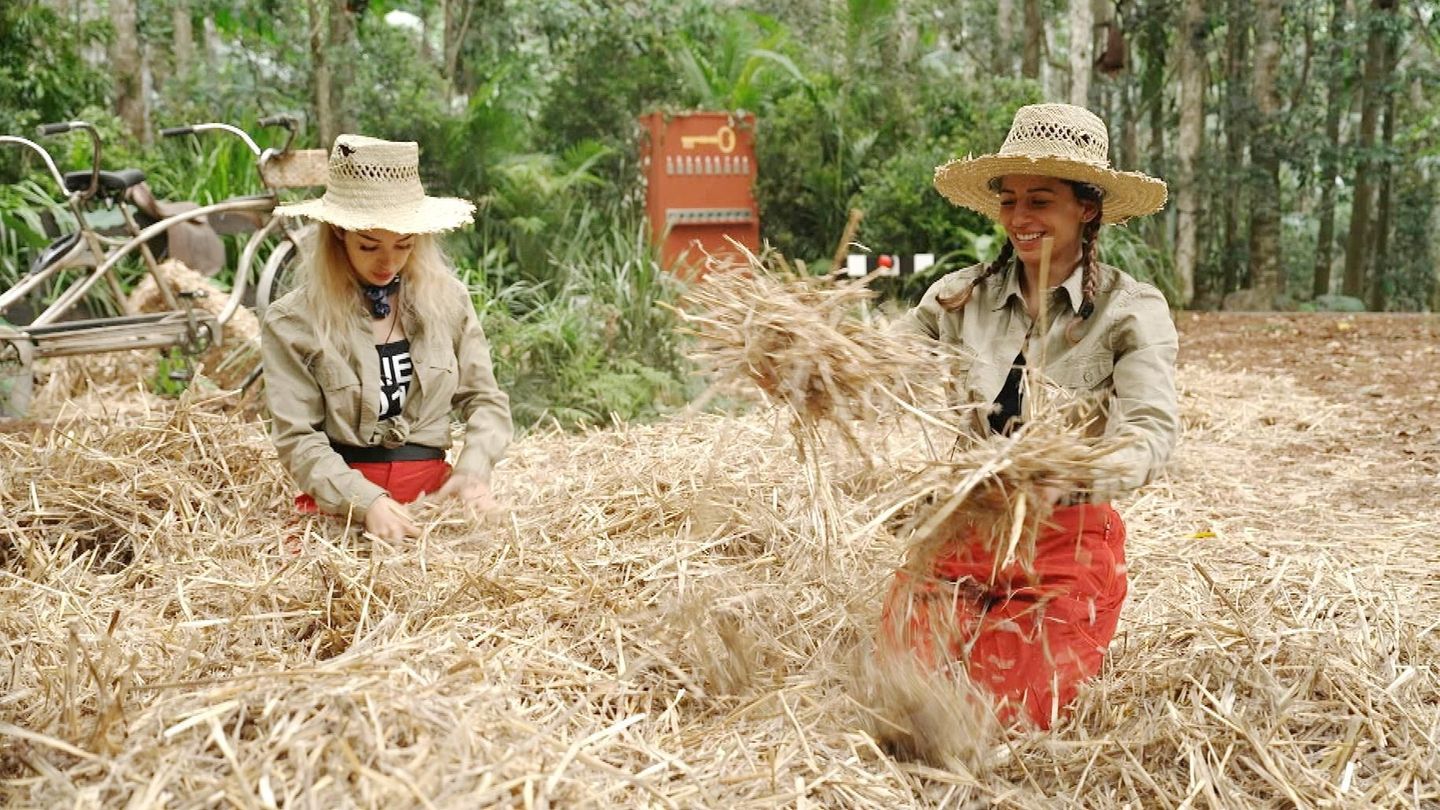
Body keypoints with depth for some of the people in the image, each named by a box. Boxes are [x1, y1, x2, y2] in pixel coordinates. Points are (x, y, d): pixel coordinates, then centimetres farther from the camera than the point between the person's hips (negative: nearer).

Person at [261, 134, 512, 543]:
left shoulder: (447, 299, 6)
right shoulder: (292, 323, -3)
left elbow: (485, 400, 10)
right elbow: (297, 437, -5)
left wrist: (473, 468, -9)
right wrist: (365, 500, -19)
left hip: (433, 490, 3)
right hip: (340, 502, -2)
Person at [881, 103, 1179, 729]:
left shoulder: (1130, 310, -5)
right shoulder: (959, 296, 4)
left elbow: (1152, 428, -20)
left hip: (1068, 543, -2)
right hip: (957, 533, 3)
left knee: (1008, 716, -10)